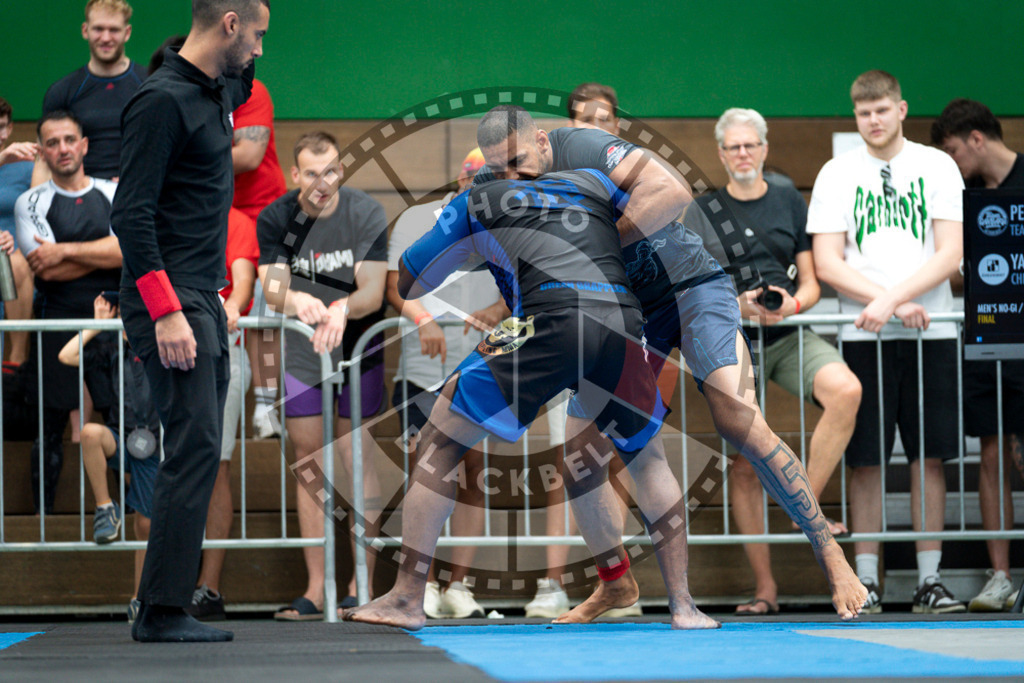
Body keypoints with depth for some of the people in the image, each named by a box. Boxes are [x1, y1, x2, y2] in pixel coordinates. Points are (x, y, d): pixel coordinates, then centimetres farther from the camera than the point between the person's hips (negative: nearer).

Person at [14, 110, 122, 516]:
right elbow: (46, 269, -9)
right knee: (51, 423, 0)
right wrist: (105, 252, -4)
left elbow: (129, 250, -6)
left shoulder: (115, 196, 11)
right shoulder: (31, 203, 5)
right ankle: (43, 514, 8)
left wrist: (66, 250, -10)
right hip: (58, 326, -1)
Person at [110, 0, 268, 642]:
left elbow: (243, 87, 42)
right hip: (170, 303, -10)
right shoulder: (163, 99, -14)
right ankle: (163, 611, -11)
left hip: (205, 301, 10)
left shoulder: (216, 93, 14)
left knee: (198, 453, 8)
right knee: (194, 448, -13)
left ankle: (162, 606, 11)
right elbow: (131, 212, -20)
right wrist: (166, 312, -23)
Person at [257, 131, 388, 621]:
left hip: (358, 351, -2)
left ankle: (362, 587, -1)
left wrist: (341, 309, -39)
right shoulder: (274, 219, -5)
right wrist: (293, 299, -37)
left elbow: (373, 291, -17)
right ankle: (316, 590, 6)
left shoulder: (365, 213, -11)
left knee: (358, 466, -6)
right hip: (301, 355, 2)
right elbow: (271, 287, -13)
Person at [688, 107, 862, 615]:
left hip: (789, 337, 1)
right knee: (743, 467, -3)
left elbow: (811, 284, 12)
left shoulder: (790, 203, 13)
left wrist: (793, 303, -11)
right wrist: (738, 305, -14)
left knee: (847, 391, -31)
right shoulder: (701, 212, 8)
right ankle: (764, 588, 2)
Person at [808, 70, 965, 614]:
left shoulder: (937, 167, 6)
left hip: (931, 332, 1)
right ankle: (866, 581, 3)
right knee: (866, 459, -1)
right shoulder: (837, 174, 6)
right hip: (863, 335, 0)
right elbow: (827, 264, -1)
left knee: (930, 455, 1)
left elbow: (950, 254, -2)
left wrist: (891, 299, -14)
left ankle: (929, 580, 6)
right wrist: (891, 304, -11)